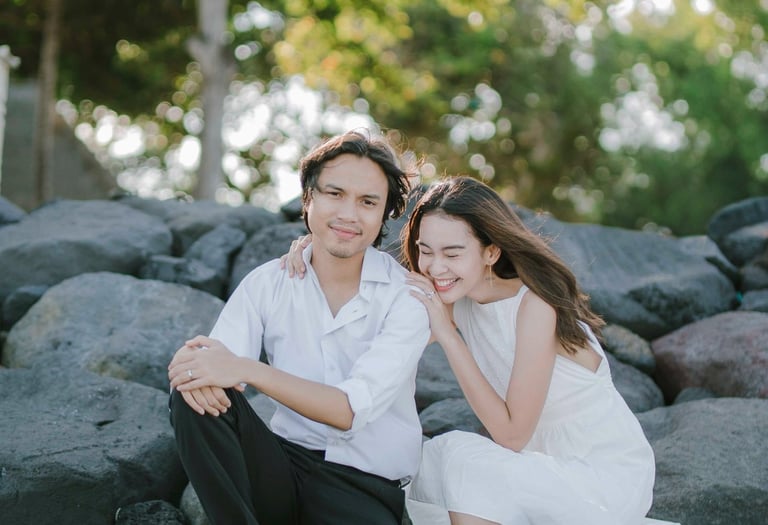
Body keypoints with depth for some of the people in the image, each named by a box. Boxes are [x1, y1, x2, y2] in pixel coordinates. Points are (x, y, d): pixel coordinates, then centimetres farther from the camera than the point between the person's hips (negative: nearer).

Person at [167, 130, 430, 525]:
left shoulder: (406, 296, -7)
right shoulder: (267, 283, 1)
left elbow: (353, 409, -18)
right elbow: (220, 367, -9)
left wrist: (246, 369, -28)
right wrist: (198, 368, -34)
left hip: (367, 487, -3)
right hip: (284, 467, 3)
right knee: (196, 395, -21)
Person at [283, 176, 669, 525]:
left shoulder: (534, 304, -25)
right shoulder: (459, 296, -4)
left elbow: (511, 435, -25)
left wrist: (447, 333, -26)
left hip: (609, 480, -7)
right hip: (543, 464, 7)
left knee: (464, 456, -25)